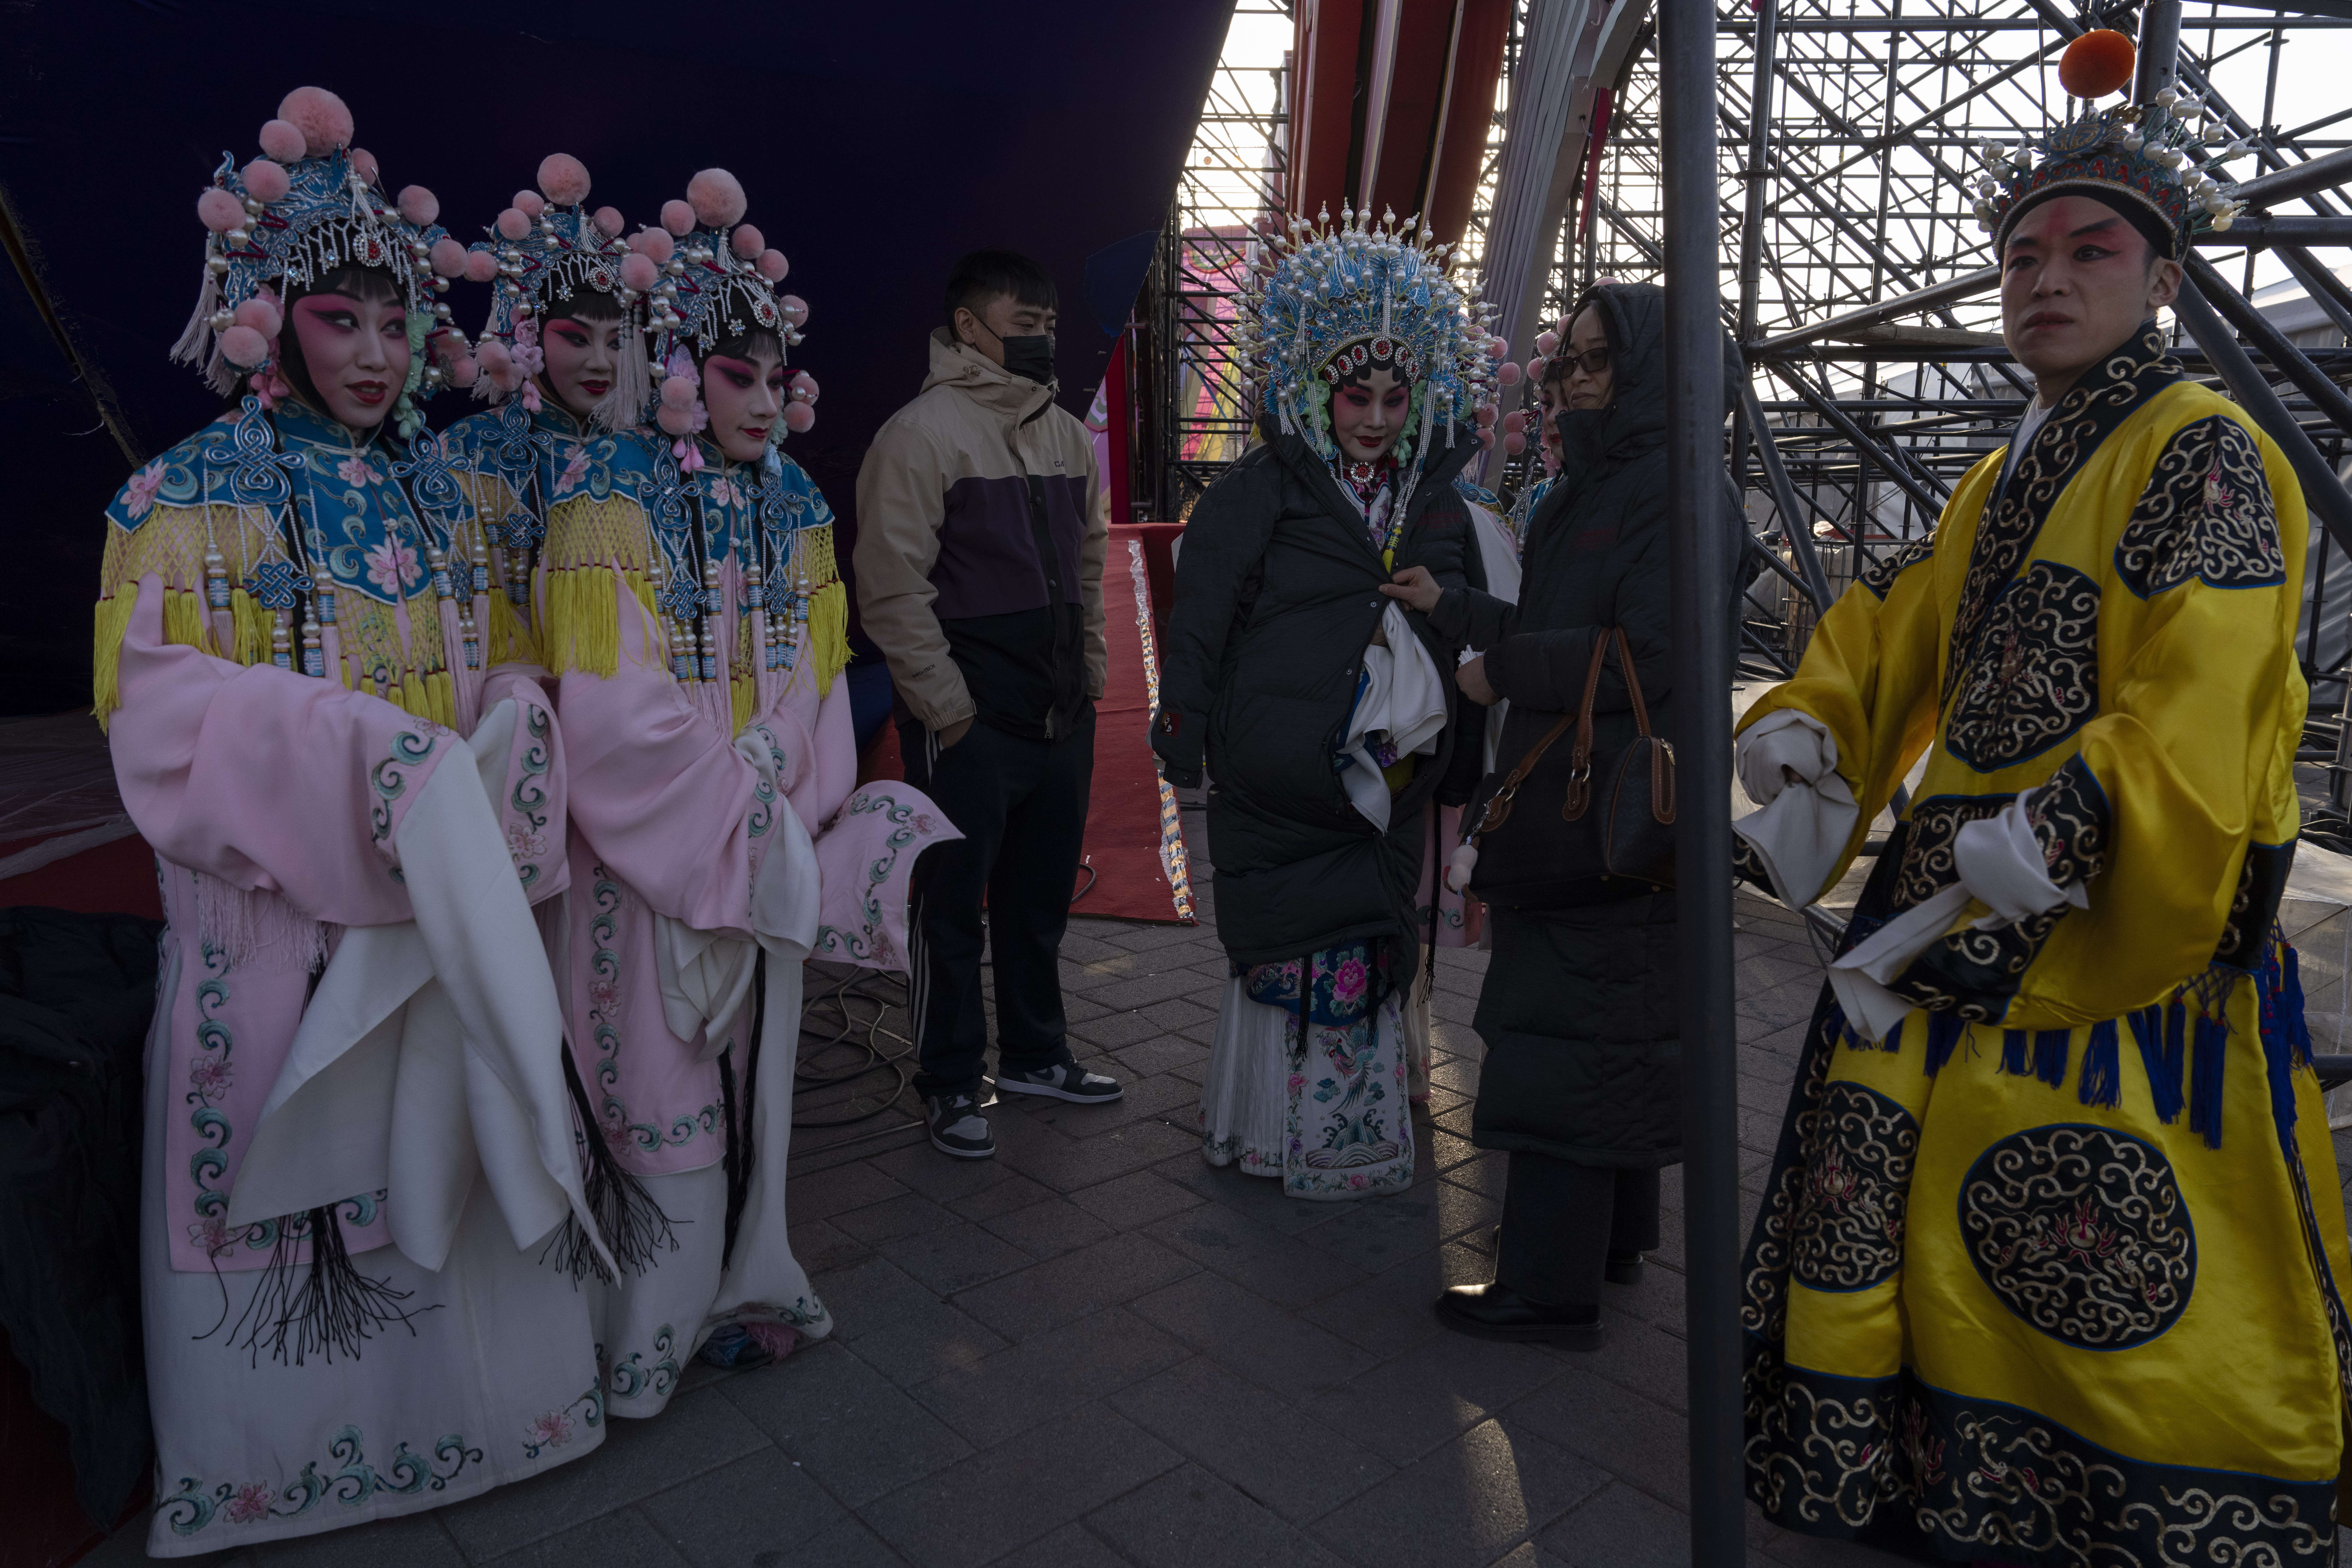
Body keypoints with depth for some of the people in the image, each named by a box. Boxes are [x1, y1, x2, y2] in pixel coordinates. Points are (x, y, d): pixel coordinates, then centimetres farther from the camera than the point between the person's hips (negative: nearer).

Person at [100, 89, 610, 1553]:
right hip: (280, 901, -4)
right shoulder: (201, 492, -4)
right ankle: (286, 1443, 23)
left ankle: (463, 1378, 27)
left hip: (439, 899, 4)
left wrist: (510, 723, -5)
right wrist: (361, 751, -23)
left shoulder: (435, 487, 12)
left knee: (445, 1134, 10)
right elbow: (161, 702, -12)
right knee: (290, 1152, 4)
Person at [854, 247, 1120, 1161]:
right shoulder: (923, 432, -10)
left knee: (1042, 894, 17)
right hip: (969, 725, -7)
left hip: (1062, 714, 7)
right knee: (954, 906, 4)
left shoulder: (1066, 435, 13)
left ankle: (1035, 1054, 33)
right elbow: (892, 587, -15)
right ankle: (951, 1085, 18)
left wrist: (1091, 669, 14)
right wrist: (945, 705, -15)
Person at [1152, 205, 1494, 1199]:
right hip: (1279, 776, -5)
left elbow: (1467, 639, 17)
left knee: (1372, 956, 12)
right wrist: (1186, 744, -10)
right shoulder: (1263, 491, -5)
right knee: (1296, 955, 2)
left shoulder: (1437, 506, 11)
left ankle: (1357, 1130, 29)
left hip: (1390, 780, 5)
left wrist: (1458, 762, 17)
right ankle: (1283, 1130, 20)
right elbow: (1198, 620, -6)